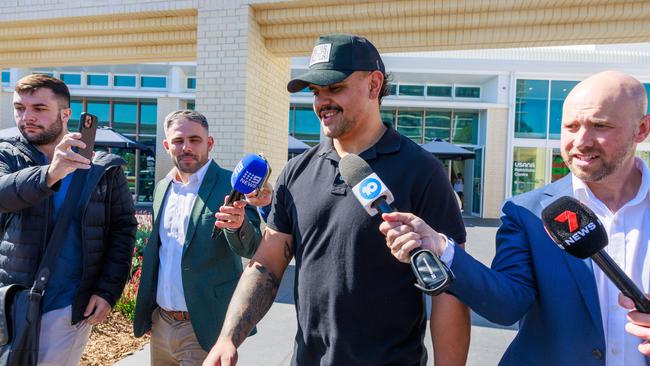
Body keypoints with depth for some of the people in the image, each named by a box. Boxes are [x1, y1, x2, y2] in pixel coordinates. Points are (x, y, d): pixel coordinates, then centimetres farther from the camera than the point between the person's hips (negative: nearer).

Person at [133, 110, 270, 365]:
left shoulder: (230, 185, -12)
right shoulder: (162, 187, 8)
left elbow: (249, 248, -22)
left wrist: (238, 224, -43)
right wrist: (147, 312, 14)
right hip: (160, 323, 6)